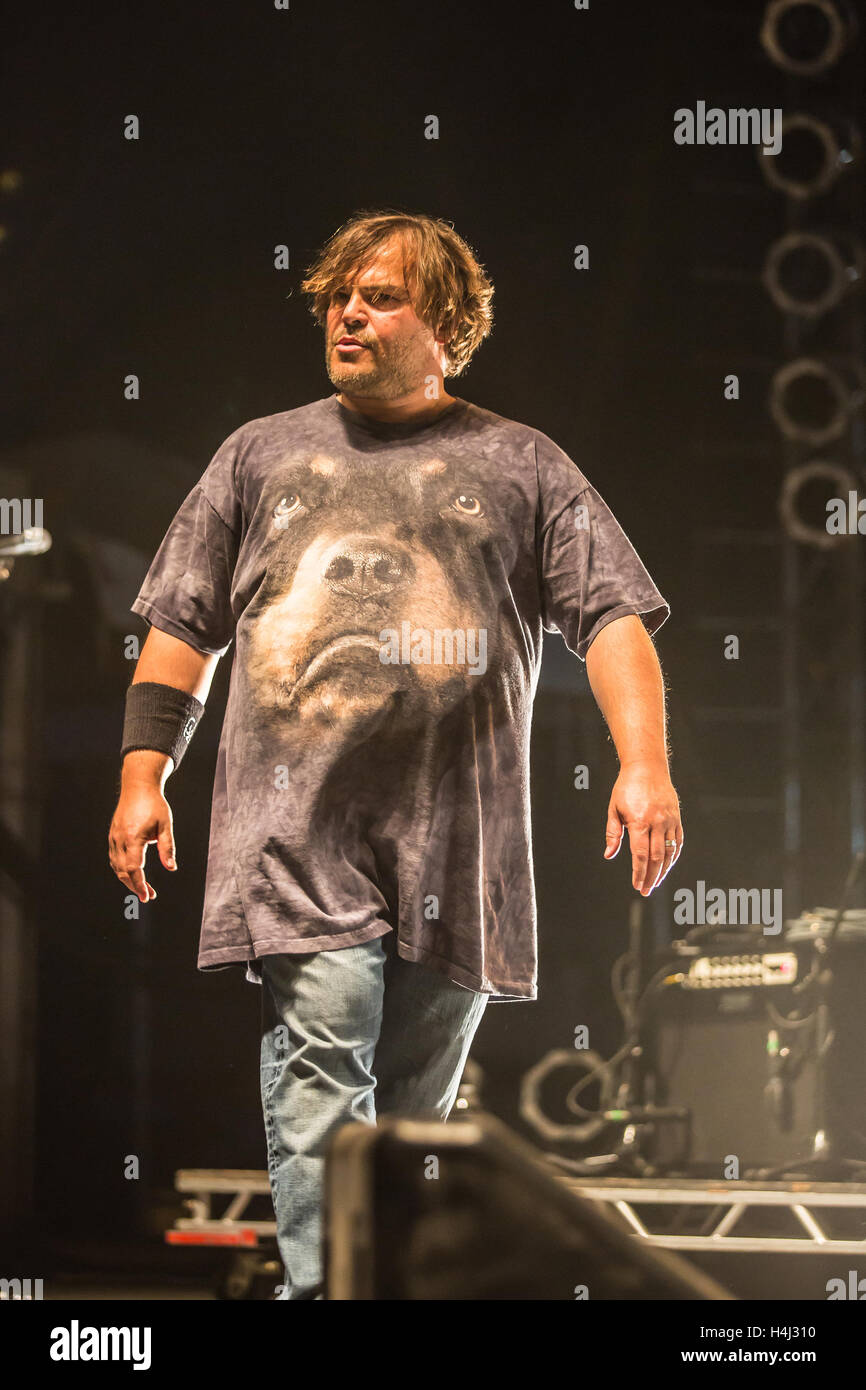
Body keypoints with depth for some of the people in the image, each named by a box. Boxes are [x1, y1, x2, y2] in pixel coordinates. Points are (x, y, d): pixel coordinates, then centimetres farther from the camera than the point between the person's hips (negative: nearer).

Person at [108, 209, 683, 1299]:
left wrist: (644, 765, -11)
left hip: (455, 847, 1)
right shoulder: (265, 454, 18)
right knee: (317, 1085, -16)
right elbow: (183, 624, 18)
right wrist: (143, 772, 7)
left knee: (412, 1112, 6)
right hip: (298, 834, 0)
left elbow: (614, 614, 4)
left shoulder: (519, 465, 13)